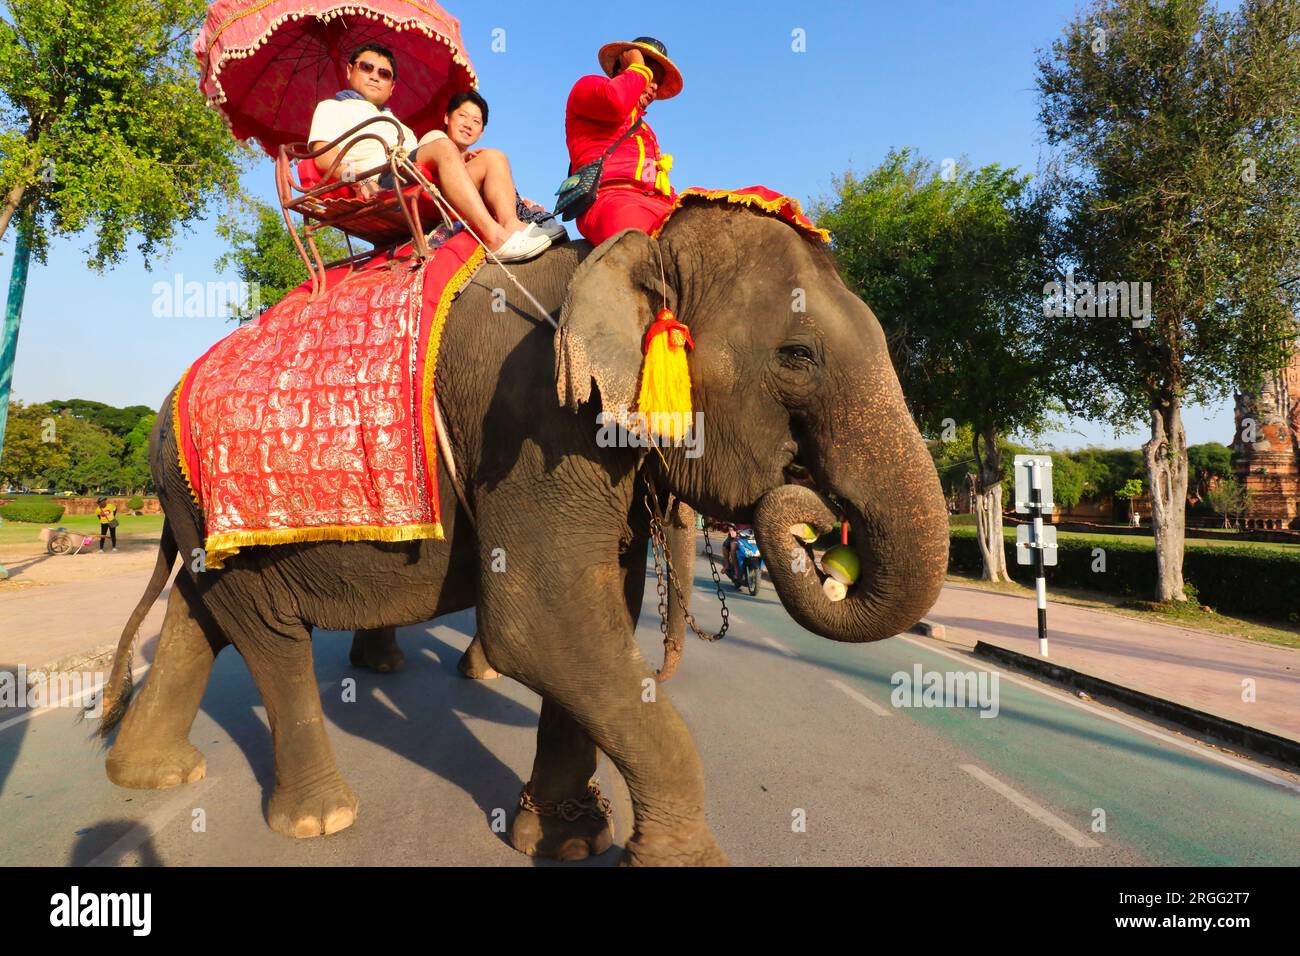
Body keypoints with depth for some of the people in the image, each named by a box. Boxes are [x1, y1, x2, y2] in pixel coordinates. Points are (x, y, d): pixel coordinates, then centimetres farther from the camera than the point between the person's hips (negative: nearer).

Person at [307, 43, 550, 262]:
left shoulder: (396, 123, 44)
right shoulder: (331, 107, 25)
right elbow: (324, 154, 4)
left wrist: (457, 159, 8)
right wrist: (352, 175, -18)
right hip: (382, 182, -7)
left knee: (492, 160, -5)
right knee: (439, 141, -30)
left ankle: (510, 223, -38)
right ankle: (494, 236, -47)